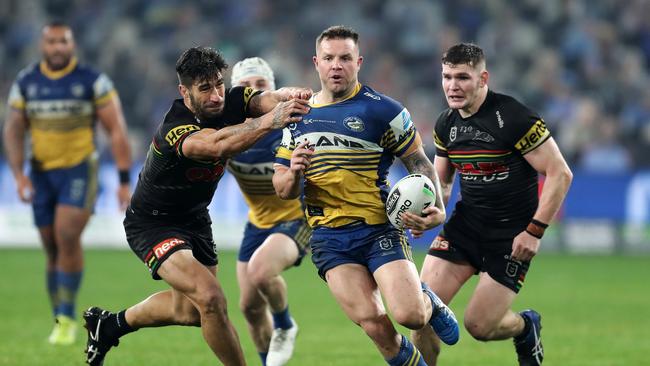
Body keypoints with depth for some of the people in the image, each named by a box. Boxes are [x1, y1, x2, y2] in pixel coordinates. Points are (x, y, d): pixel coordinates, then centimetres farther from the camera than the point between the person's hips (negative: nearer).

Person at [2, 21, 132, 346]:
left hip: (79, 172, -4)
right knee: (52, 250, 6)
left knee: (67, 237, -20)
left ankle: (66, 317, -12)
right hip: (42, 174, 4)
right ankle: (61, 322, 17)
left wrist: (124, 181, -8)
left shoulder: (93, 81, -5)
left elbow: (116, 131, -4)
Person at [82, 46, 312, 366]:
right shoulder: (174, 129, -35)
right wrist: (269, 122, -67)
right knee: (210, 298, -27)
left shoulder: (230, 102, -15)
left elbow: (267, 99, -32)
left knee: (190, 310, 22)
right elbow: (216, 145, -54)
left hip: (195, 218, 8)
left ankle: (110, 324, 45)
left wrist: (289, 97, -56)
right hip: (152, 223, -8)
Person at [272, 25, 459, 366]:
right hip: (329, 237, 3)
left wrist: (436, 207, -13)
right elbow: (282, 189, 14)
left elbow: (418, 162, 3)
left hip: (378, 227, -2)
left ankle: (429, 302, 20)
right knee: (371, 321, -12)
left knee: (409, 315, -17)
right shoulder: (299, 116, 10)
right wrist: (293, 174, -9)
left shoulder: (383, 110, -2)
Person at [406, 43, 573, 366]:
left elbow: (560, 174, -17)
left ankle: (527, 327, 30)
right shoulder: (446, 124, 3)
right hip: (465, 224, 6)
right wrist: (424, 214, -6)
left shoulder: (513, 118, -18)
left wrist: (534, 231, -19)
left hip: (512, 235, -6)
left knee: (479, 325, -4)